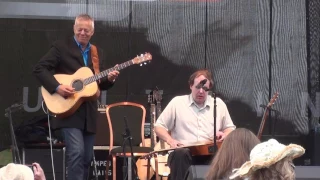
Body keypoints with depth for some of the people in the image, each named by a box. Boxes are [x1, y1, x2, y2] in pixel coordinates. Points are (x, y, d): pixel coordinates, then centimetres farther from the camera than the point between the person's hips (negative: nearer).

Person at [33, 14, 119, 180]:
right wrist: (57, 87, -20)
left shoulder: (96, 53, 15)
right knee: (76, 152, -19)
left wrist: (109, 79, -6)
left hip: (88, 112, 6)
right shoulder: (61, 47, -2)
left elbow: (100, 84, 17)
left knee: (87, 157, 8)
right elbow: (39, 68, -9)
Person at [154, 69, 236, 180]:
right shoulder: (177, 102, 8)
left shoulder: (219, 104, 14)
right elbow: (159, 127, 10)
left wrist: (225, 135, -2)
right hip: (183, 152, -2)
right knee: (180, 153, -38)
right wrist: (170, 140, -10)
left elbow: (231, 129, 23)